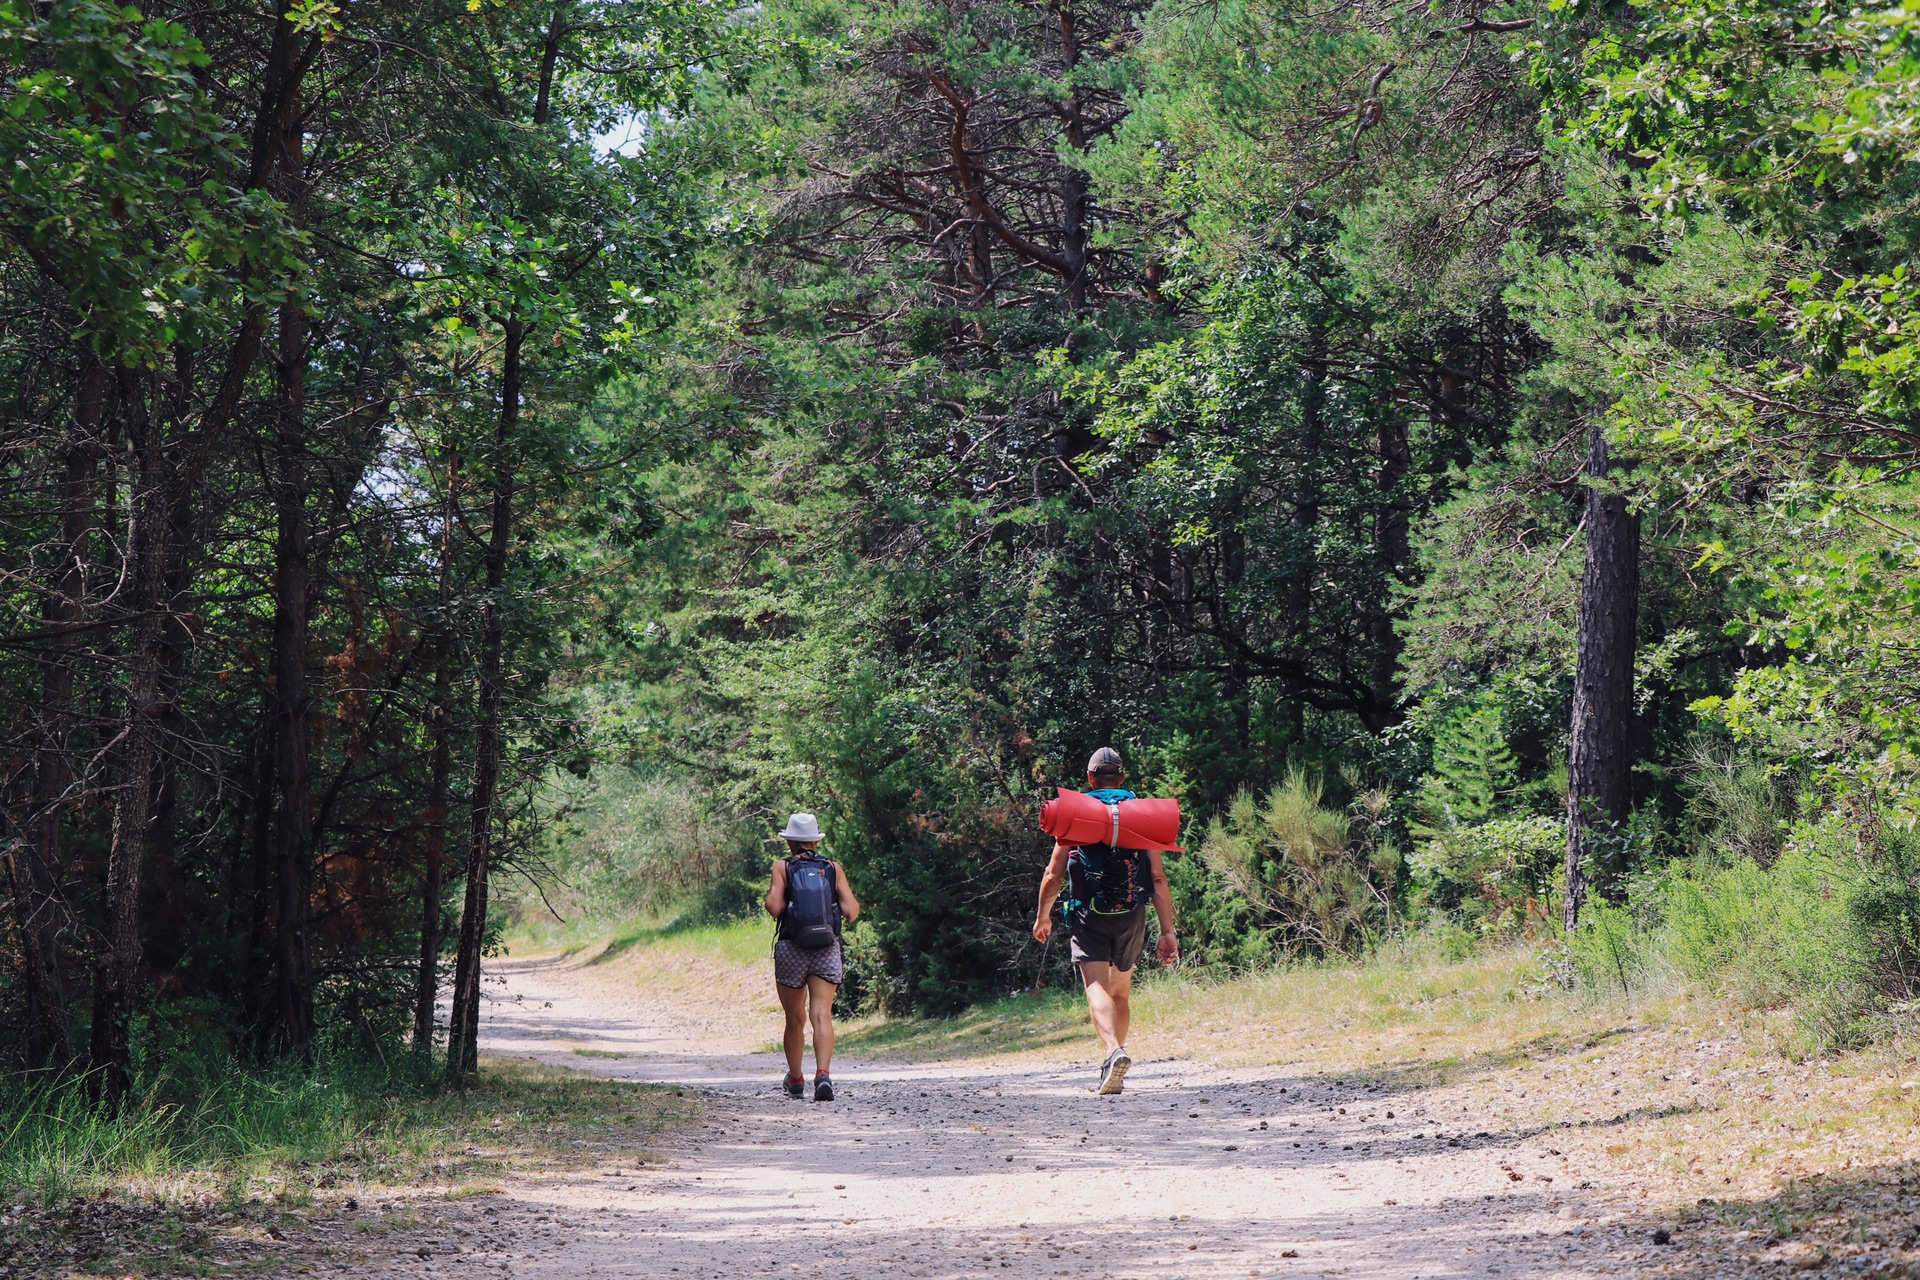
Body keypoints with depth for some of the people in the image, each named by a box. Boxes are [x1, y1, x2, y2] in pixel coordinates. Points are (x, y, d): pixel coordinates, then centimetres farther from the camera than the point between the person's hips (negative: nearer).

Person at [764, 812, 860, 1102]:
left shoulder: (783, 867, 2)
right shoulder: (834, 869, 6)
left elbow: (774, 908, -10)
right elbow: (851, 912, -1)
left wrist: (770, 896, 10)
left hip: (791, 949, 0)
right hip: (827, 948, 0)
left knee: (795, 1019, 13)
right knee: (822, 1014, -10)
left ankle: (796, 1081, 27)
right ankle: (823, 1075, -30)